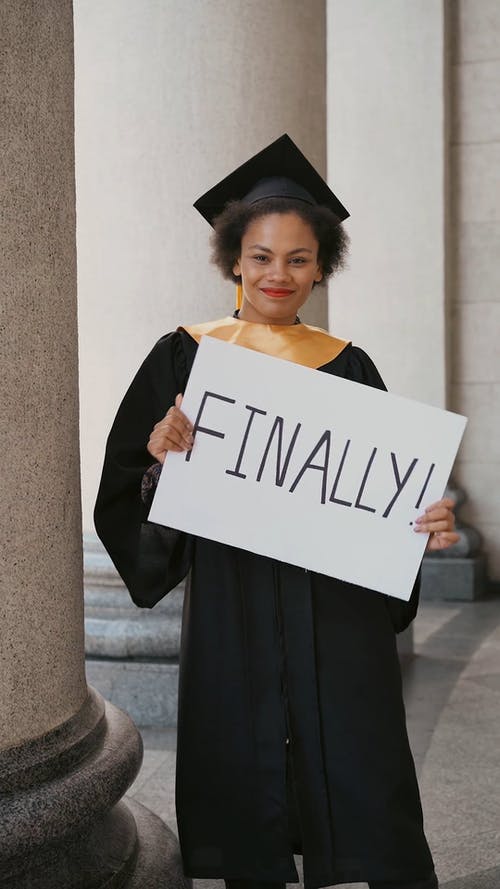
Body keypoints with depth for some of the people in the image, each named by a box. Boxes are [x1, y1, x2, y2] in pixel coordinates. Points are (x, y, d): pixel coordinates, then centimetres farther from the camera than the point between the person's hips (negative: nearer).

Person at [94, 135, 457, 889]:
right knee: (246, 815, 8)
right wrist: (163, 464, -20)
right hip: (230, 620, 0)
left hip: (337, 620, 1)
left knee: (360, 792, 0)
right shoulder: (184, 357, 1)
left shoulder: (348, 367, 4)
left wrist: (425, 525, -13)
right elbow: (125, 502, 0)